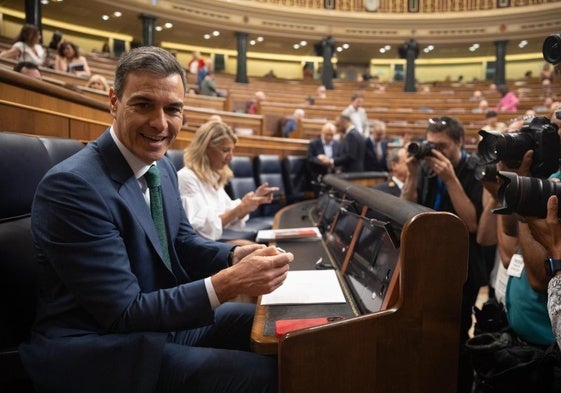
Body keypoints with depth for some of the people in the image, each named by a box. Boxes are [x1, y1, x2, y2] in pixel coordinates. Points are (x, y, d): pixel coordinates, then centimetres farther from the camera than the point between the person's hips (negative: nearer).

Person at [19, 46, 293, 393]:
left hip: (164, 317, 8)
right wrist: (227, 283, -31)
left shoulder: (162, 165, 2)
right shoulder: (72, 185, -24)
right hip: (97, 345, -8)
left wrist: (236, 256, -10)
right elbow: (123, 312, -24)